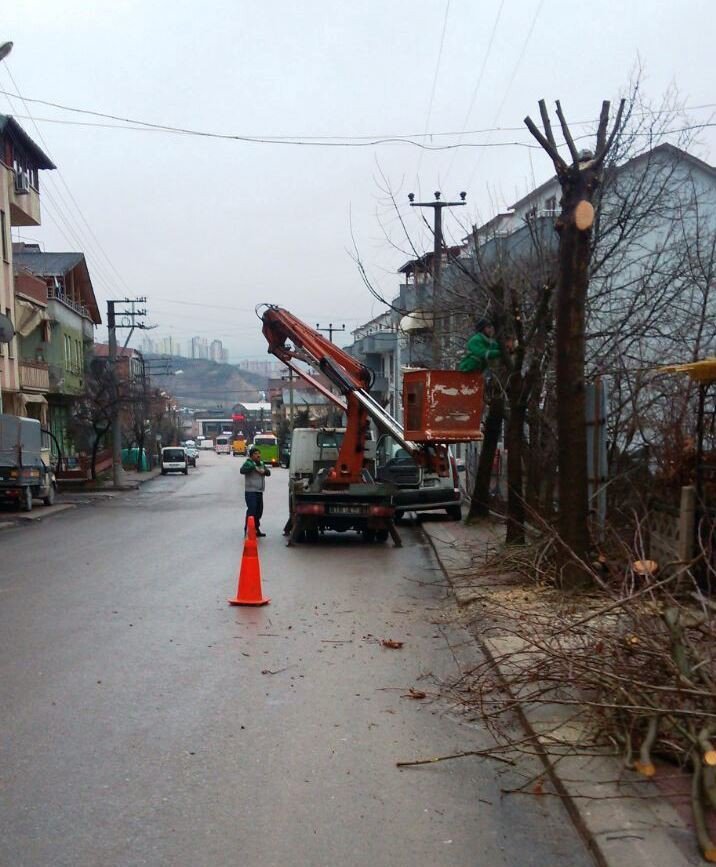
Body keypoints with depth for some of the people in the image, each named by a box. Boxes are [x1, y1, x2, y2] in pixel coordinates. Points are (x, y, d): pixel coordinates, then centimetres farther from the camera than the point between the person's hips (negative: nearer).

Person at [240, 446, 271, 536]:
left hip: (259, 492, 8)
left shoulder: (262, 463, 15)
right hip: (251, 492, -8)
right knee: (251, 511, -15)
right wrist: (253, 466, -38)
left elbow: (268, 472, 14)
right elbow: (242, 470, -27)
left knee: (259, 512, 14)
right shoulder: (248, 463, -9)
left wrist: (264, 471, -8)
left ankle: (256, 530, 27)